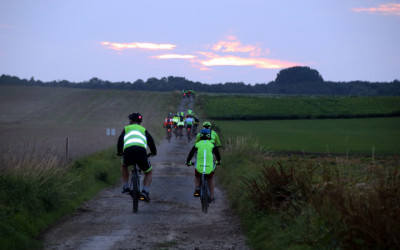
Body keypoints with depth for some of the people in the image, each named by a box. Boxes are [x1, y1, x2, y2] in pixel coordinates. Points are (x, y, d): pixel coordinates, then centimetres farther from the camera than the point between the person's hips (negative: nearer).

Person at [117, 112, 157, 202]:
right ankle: (145, 190, 1)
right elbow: (151, 141, 23)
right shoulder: (143, 130, 27)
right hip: (141, 153, -1)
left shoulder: (126, 129, 27)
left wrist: (119, 152, 46)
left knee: (123, 165, 37)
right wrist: (153, 152, 41)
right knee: (149, 172, 24)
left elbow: (120, 141, 27)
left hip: (128, 152, 1)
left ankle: (126, 187, 30)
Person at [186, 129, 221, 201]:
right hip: (210, 168, 1)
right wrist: (218, 161, 41)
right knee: (211, 179, 32)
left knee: (197, 177, 33)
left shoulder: (197, 145, 5)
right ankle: (211, 197, 29)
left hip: (199, 168, 0)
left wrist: (188, 162, 30)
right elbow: (217, 154, 21)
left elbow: (191, 154, 11)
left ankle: (197, 188, 6)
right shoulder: (212, 145, 7)